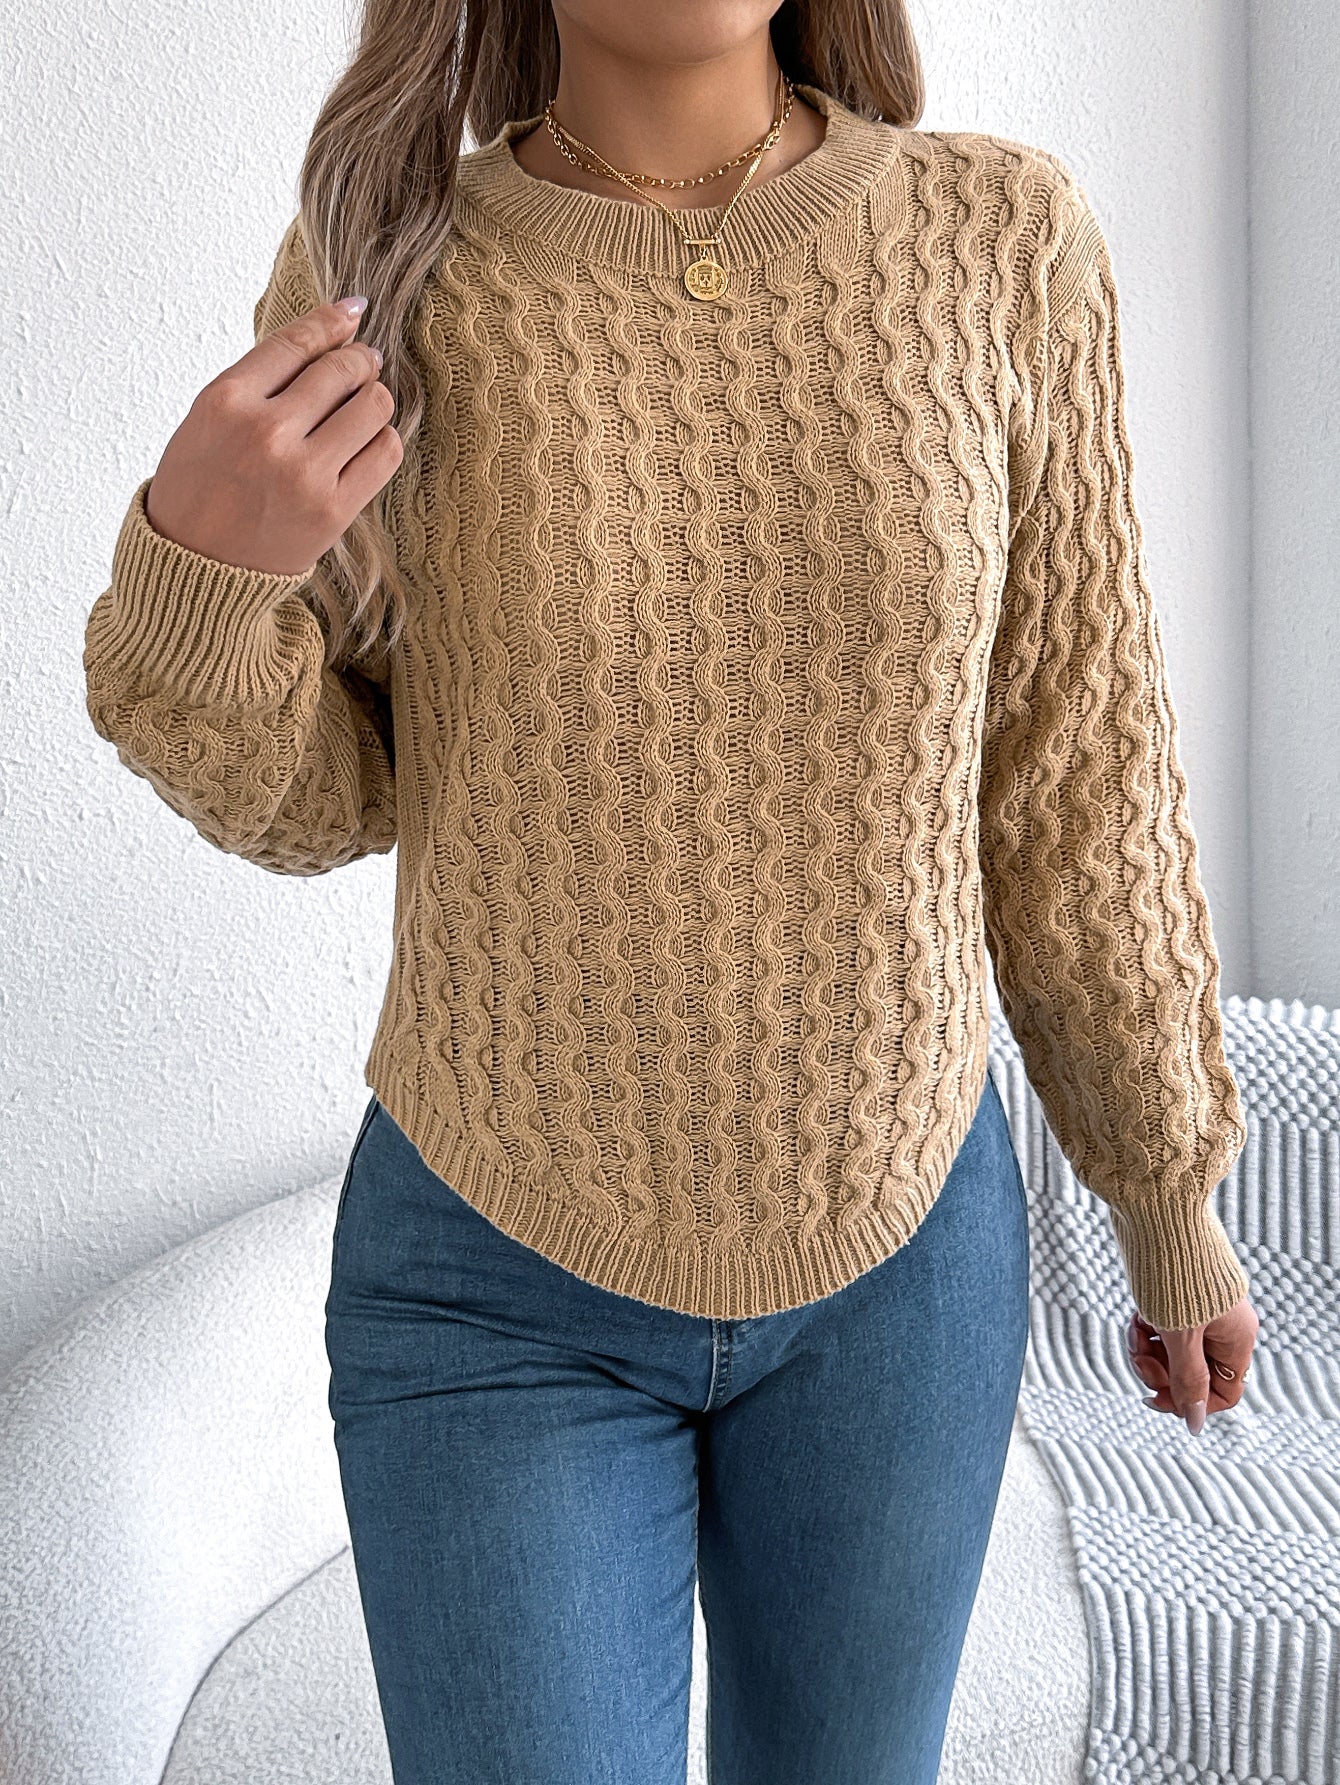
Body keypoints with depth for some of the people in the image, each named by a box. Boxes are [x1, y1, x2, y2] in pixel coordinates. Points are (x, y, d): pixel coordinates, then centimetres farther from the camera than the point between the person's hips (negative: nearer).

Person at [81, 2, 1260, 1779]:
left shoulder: (1000, 238, -10)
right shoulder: (383, 269, -12)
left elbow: (1073, 774, -3)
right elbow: (320, 789, -3)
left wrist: (1173, 1198, 6)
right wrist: (200, 574, -26)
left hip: (902, 1247, 2)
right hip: (499, 1283, -1)